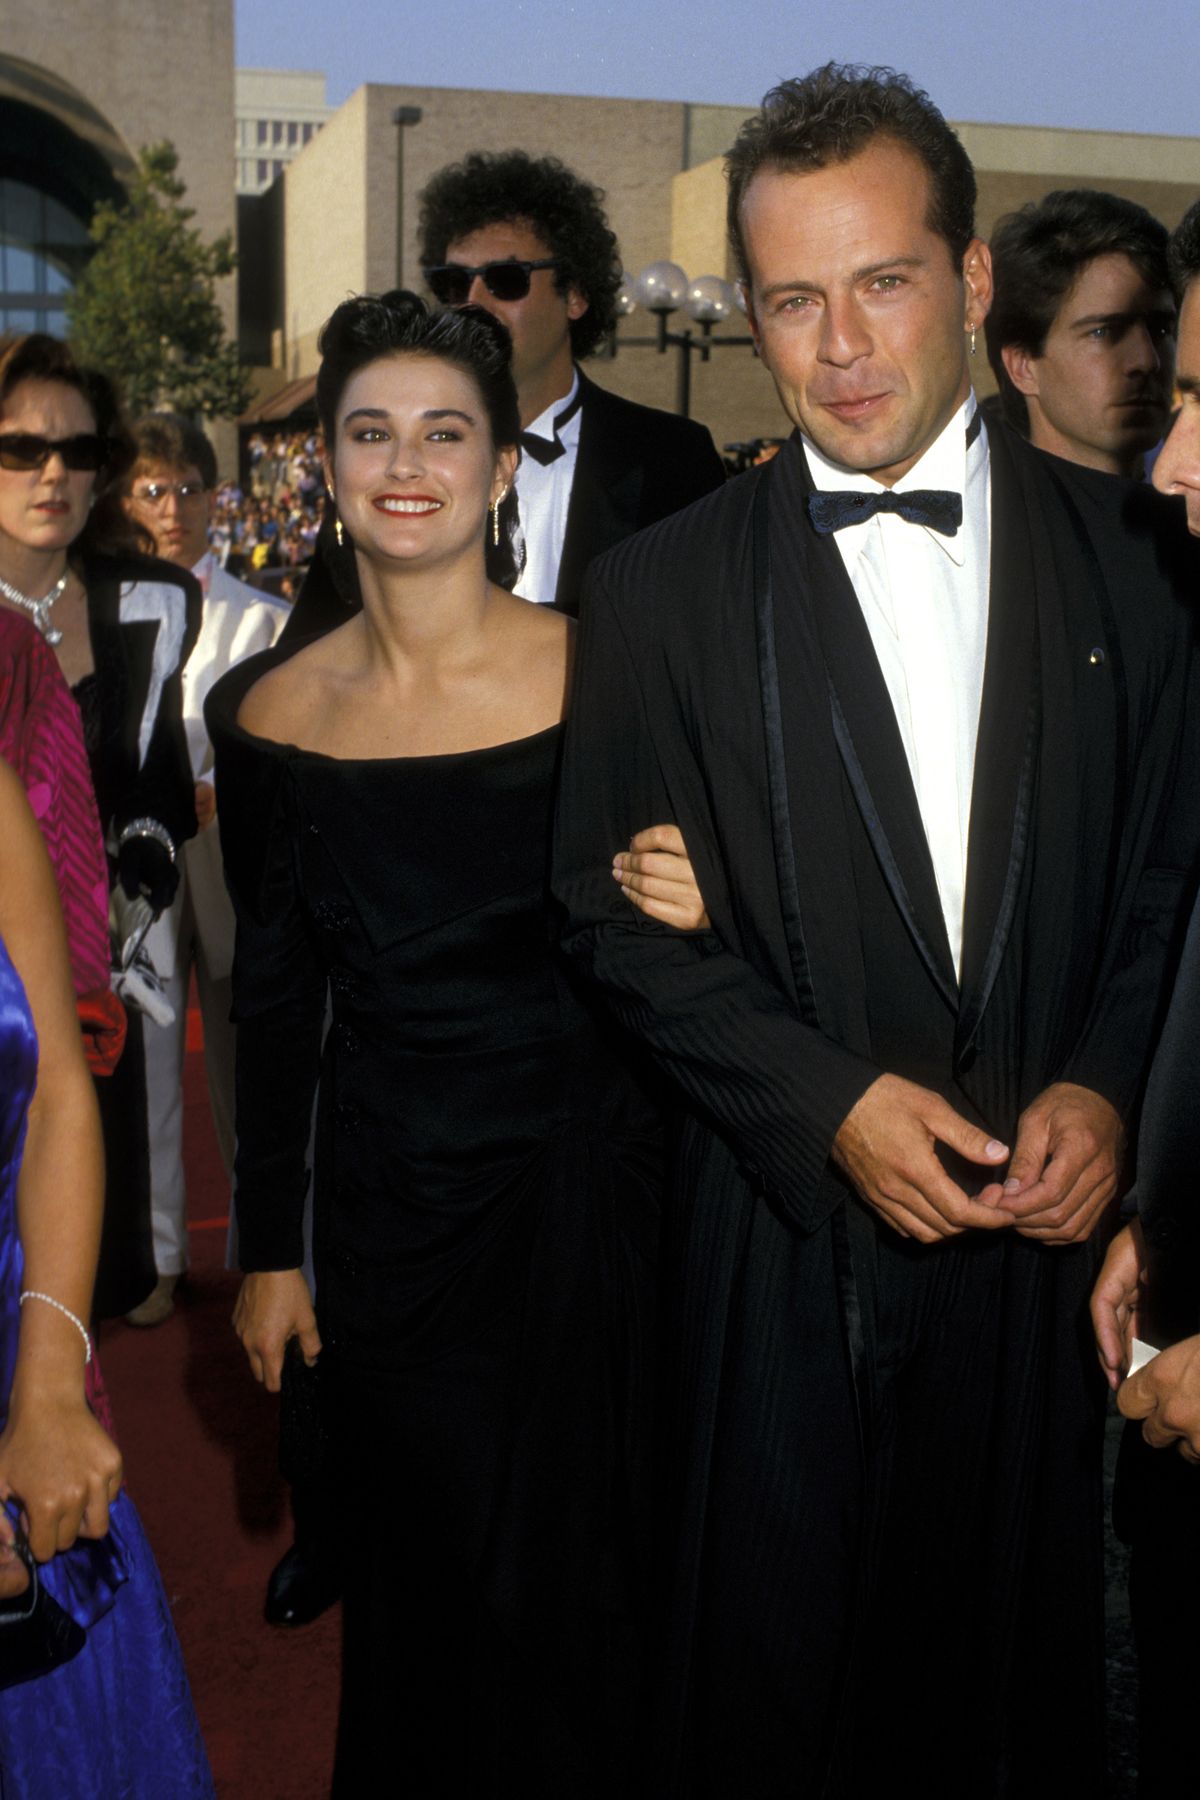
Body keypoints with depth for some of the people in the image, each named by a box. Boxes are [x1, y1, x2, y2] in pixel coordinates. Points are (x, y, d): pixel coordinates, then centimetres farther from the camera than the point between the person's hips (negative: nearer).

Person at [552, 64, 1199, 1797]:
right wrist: (826, 1102, -13)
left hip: (1050, 1217, 1)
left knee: (1018, 1653, 15)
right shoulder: (662, 589, -2)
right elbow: (615, 911, -3)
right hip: (789, 1231, -1)